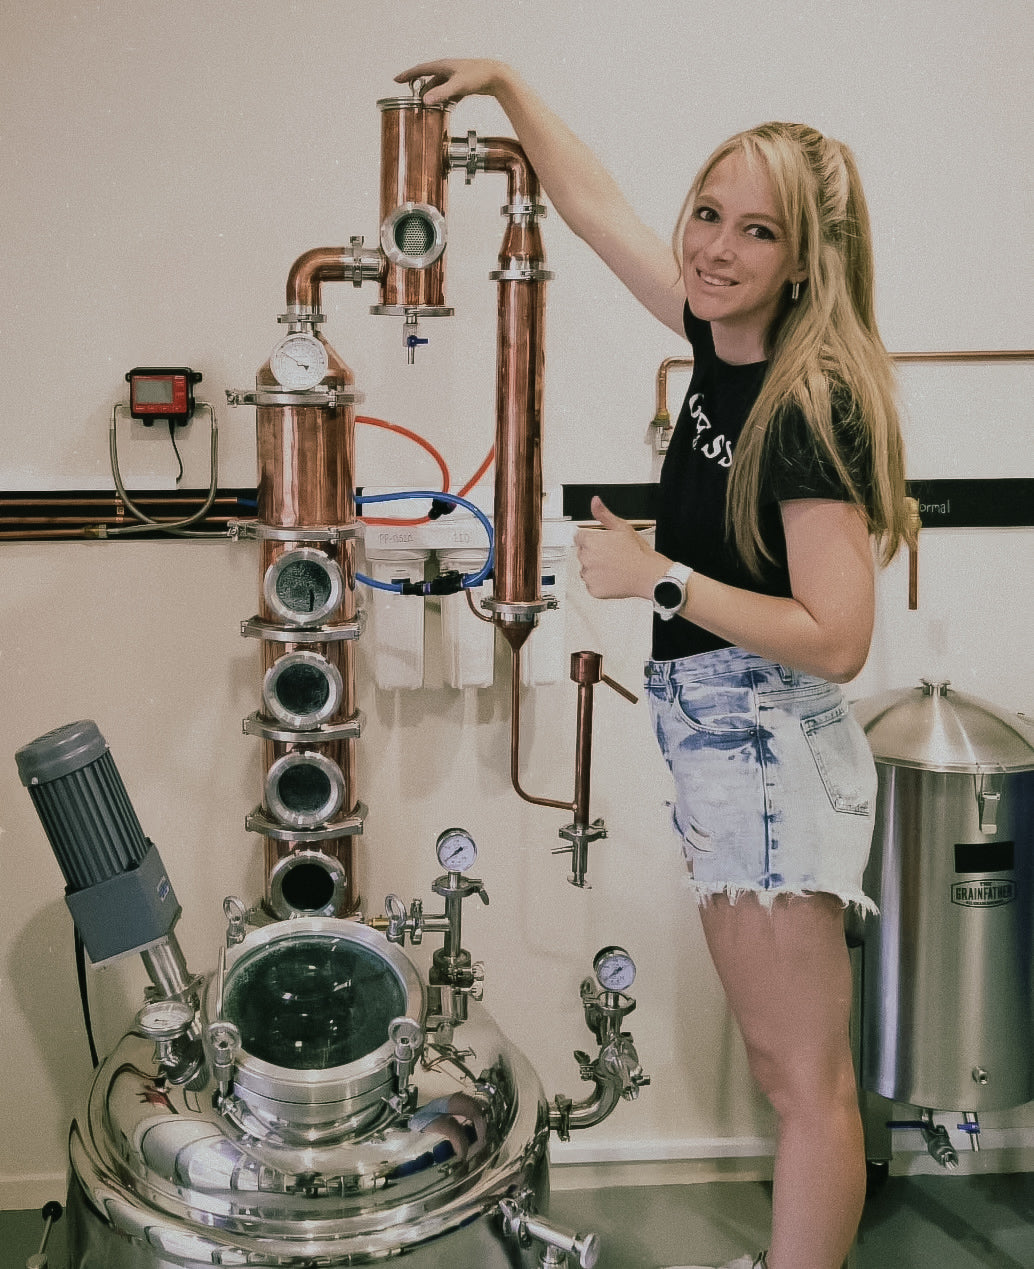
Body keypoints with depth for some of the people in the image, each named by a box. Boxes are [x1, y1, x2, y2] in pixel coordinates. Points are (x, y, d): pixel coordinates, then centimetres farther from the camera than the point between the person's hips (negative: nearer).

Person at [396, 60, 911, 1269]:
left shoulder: (813, 407, -19)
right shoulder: (724, 342, 5)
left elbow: (836, 639, -23)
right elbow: (595, 206, 18)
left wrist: (658, 577, -20)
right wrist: (505, 84, 24)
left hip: (775, 750, -9)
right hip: (718, 746, 9)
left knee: (804, 1073, 3)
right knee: (777, 1058, 20)